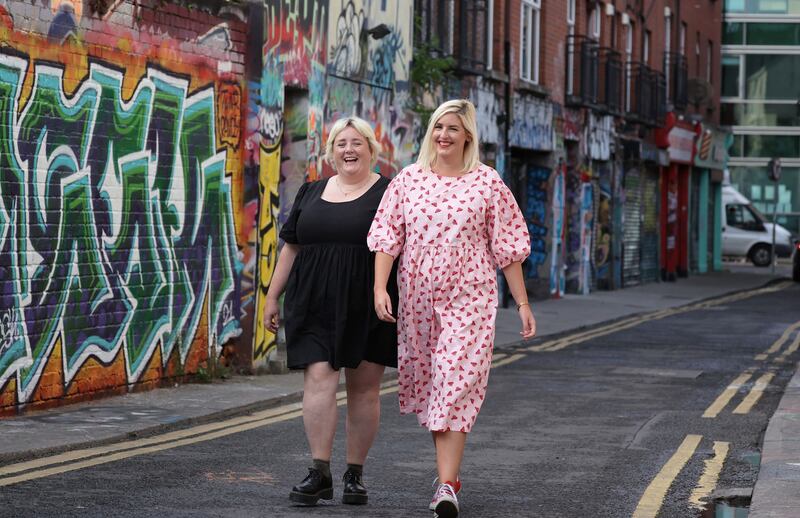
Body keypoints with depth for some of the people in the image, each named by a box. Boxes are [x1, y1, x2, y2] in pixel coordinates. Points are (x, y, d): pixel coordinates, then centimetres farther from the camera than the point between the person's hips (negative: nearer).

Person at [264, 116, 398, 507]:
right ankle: (319, 473, -11)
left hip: (367, 310, -2)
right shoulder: (312, 193, 14)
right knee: (318, 380, -10)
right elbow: (291, 247, 17)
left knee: (363, 390, 3)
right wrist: (272, 297, 14)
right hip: (315, 307, 2)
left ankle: (355, 474, 13)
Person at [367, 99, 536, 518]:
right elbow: (386, 237, 4)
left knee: (456, 385, -13)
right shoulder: (407, 180, 6)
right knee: (426, 385, 11)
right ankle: (449, 469, 28)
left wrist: (522, 303, 1)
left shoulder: (487, 182, 0)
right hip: (417, 300, 3)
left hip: (468, 299, -3)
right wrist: (380, 287, -9)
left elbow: (507, 247, 2)